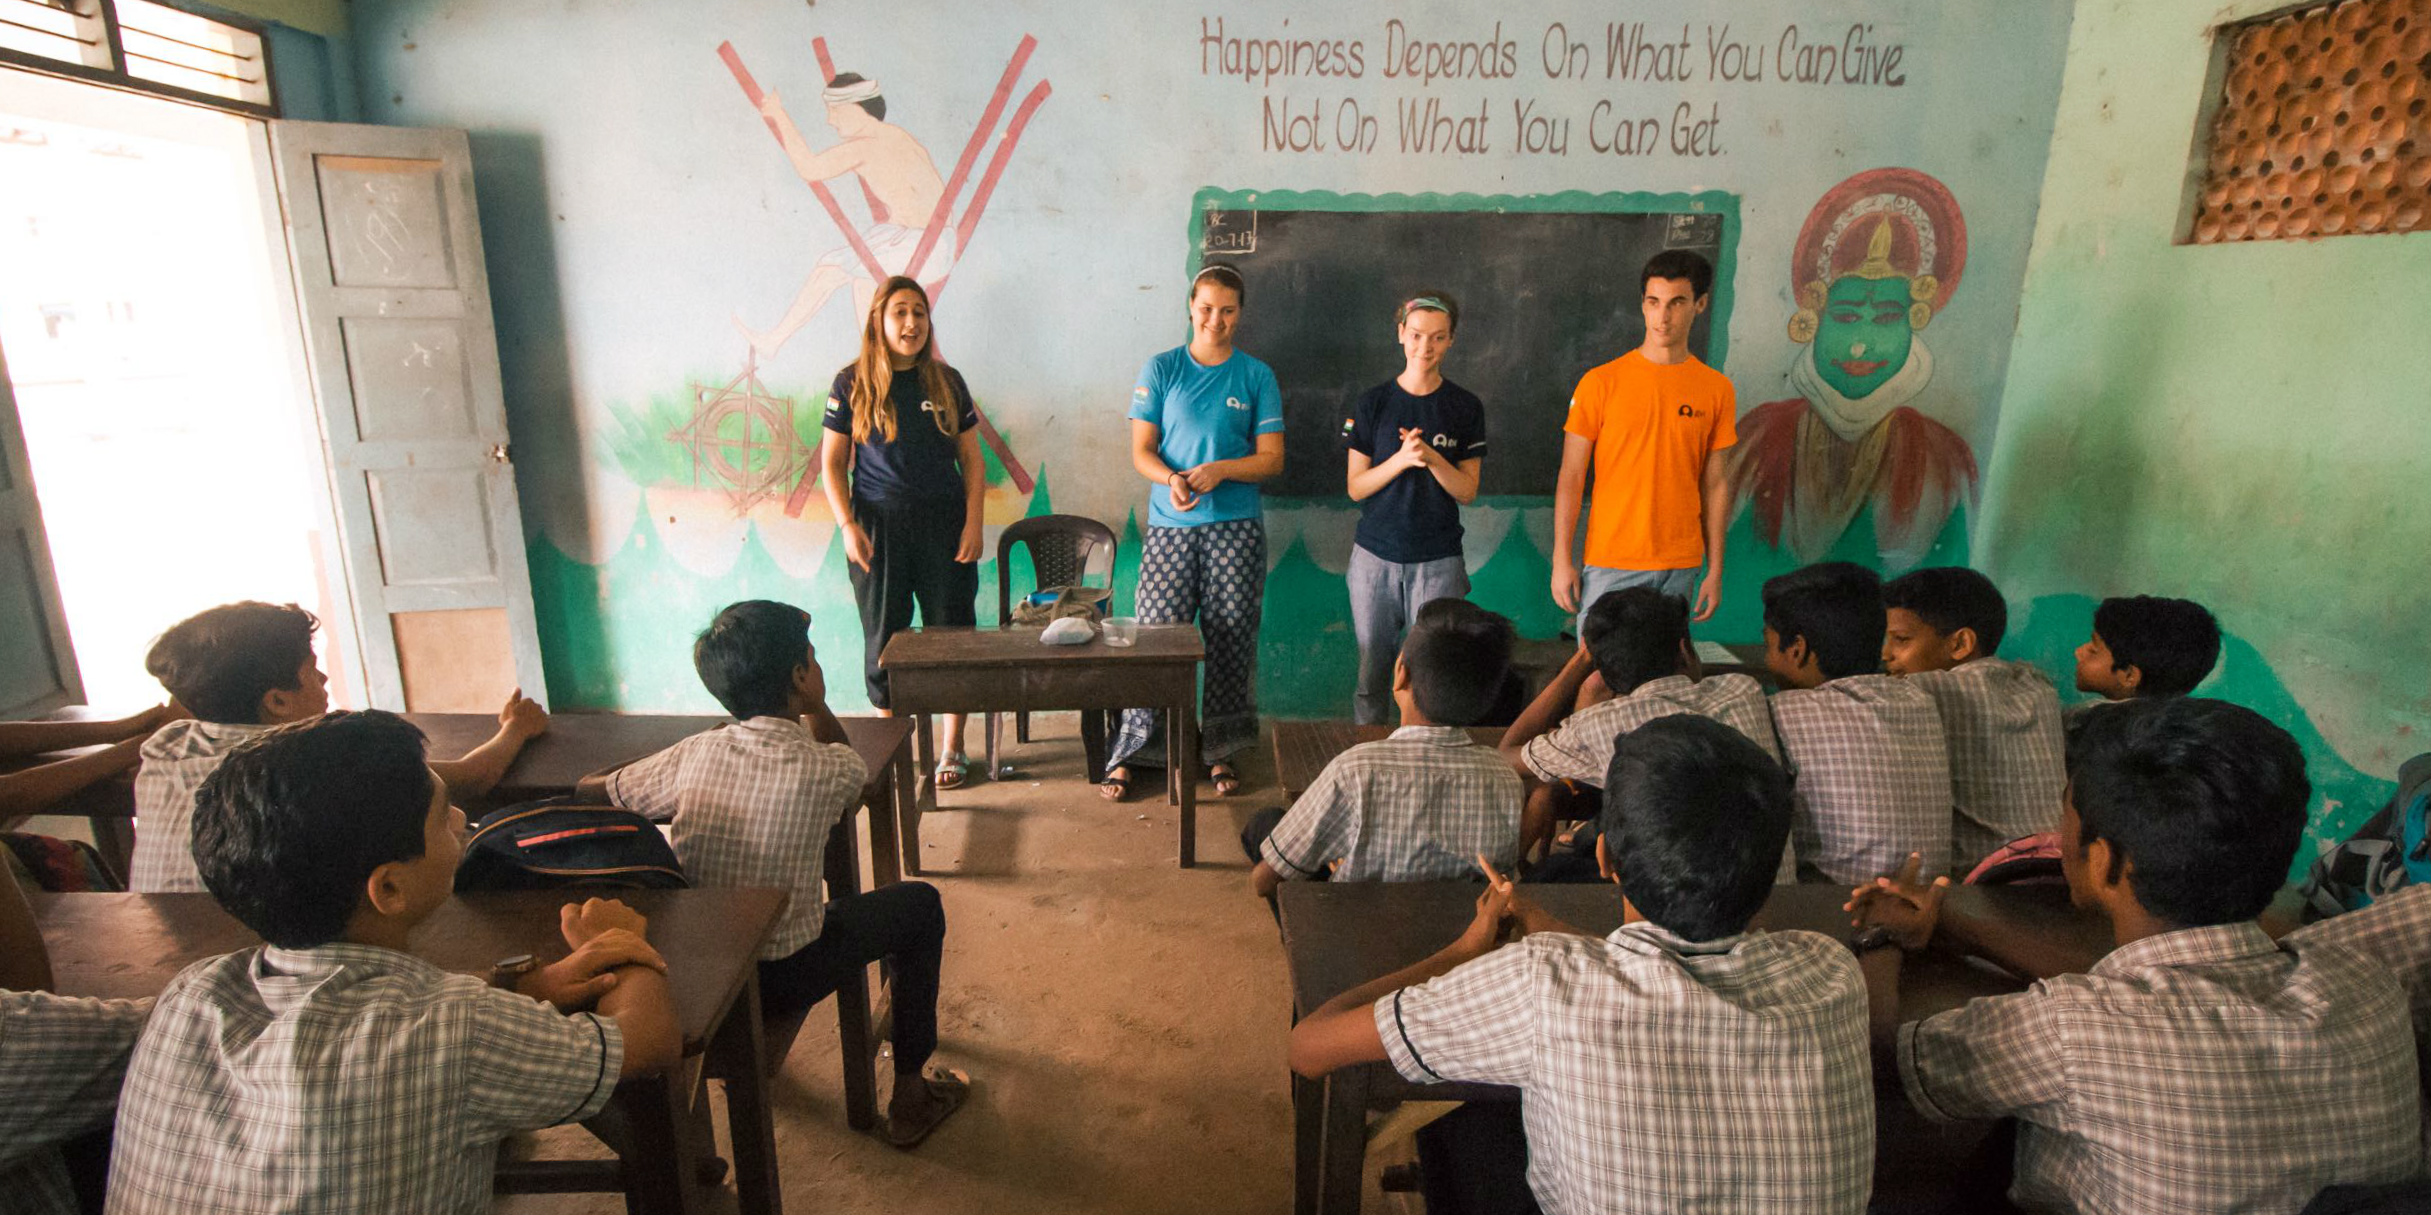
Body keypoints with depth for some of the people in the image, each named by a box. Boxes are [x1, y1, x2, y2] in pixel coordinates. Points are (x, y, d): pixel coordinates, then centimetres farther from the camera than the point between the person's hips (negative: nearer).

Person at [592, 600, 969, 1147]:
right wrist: (813, 704, -4)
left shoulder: (695, 754, -10)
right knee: (920, 904, 13)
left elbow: (593, 793, 7)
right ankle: (909, 1096, 21)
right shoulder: (828, 770, -18)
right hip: (781, 980, -5)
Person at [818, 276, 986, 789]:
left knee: (952, 632, 3)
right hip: (880, 526, -1)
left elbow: (972, 458, 7)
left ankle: (952, 748, 16)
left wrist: (974, 520, -3)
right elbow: (832, 463, 3)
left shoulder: (946, 382, 6)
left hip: (944, 525, 1)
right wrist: (848, 526, -8)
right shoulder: (853, 384, 2)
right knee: (884, 637, 6)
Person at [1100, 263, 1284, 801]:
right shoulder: (1161, 369, 7)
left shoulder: (1256, 376, 8)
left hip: (1236, 528, 1)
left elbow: (1272, 459, 3)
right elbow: (1141, 451, 3)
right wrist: (1171, 479, -18)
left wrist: (1219, 469, -13)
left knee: (1231, 641, 4)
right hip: (1170, 526, 0)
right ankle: (1132, 751, 7)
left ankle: (1220, 751, 17)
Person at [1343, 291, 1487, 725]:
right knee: (1371, 676, 6)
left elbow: (1467, 492, 1)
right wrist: (1401, 459, -16)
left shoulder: (1465, 407, 3)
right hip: (1376, 556, 1)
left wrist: (1433, 458, -16)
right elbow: (1355, 487, 0)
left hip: (1438, 560, 0)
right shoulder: (1372, 404, 2)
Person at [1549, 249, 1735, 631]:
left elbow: (1713, 486, 8)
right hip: (1609, 562, -2)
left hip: (1680, 569, 2)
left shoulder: (1717, 390, 4)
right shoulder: (1601, 382, -3)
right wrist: (1562, 560, -6)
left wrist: (1716, 570, 6)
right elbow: (1571, 478, -2)